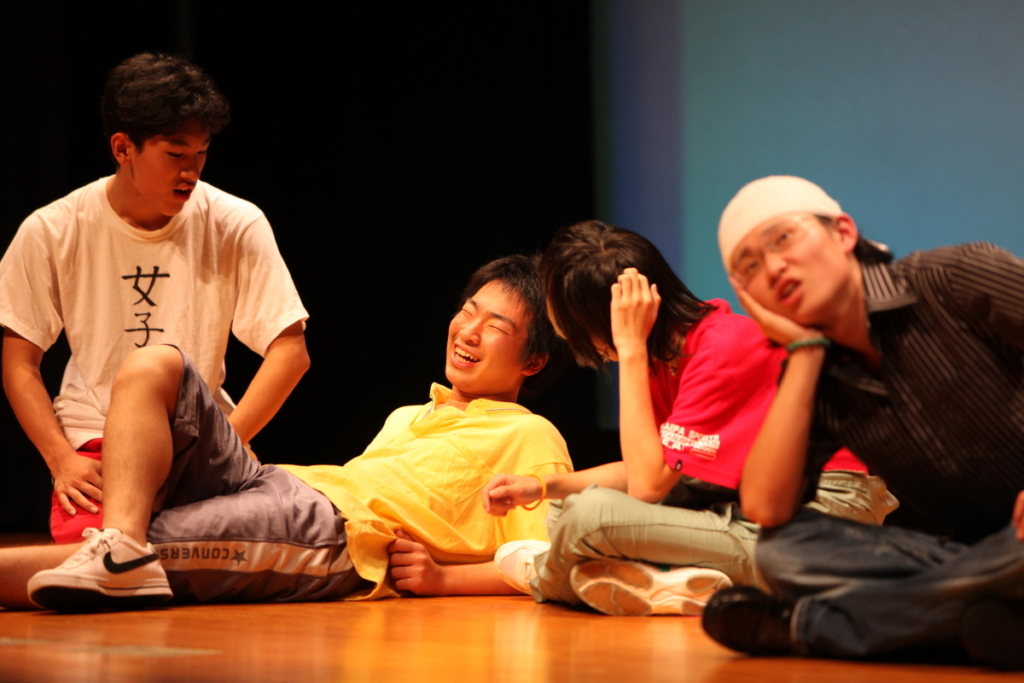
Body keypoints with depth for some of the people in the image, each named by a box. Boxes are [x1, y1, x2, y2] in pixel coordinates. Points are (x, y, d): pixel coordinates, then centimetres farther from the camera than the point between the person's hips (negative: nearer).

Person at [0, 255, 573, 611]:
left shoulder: (530, 438, 11)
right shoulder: (409, 416, 36)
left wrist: (440, 577, -16)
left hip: (336, 530, -8)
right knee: (153, 366, -11)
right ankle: (119, 545, -32)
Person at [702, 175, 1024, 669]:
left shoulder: (954, 280, -7)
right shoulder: (813, 378, 6)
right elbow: (765, 509, -8)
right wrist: (805, 349, -7)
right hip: (952, 551, 4)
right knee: (782, 550, -12)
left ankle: (810, 623, -24)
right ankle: (975, 618, -27)